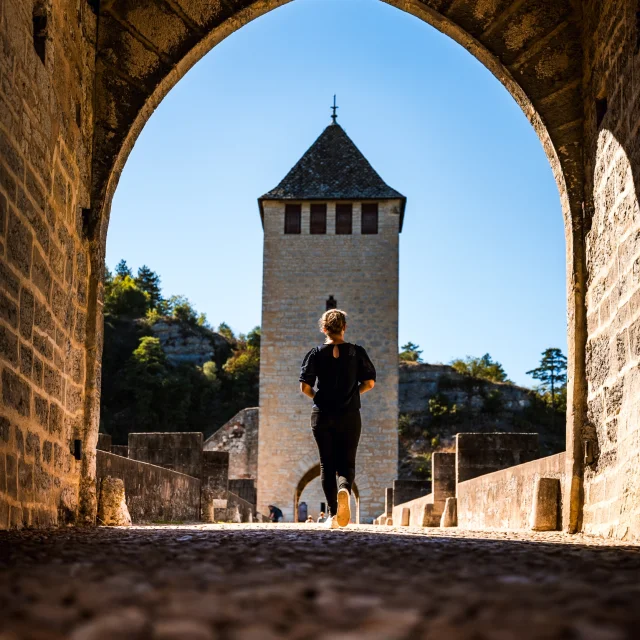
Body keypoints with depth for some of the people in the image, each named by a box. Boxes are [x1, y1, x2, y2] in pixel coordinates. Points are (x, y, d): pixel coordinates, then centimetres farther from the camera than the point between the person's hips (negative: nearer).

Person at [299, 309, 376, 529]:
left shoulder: (316, 353, -1)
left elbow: (305, 387, -5)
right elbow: (369, 383, -1)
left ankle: (333, 514, 1)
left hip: (322, 415, 0)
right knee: (347, 463, 6)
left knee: (327, 465, 7)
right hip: (349, 416, 0)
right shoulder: (356, 352, 1)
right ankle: (344, 489, -28)